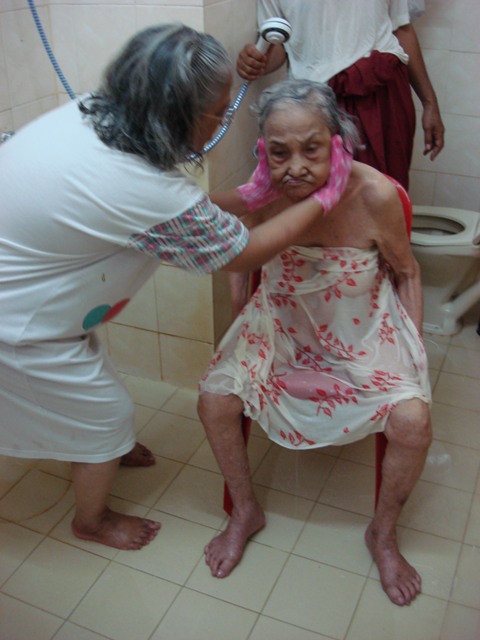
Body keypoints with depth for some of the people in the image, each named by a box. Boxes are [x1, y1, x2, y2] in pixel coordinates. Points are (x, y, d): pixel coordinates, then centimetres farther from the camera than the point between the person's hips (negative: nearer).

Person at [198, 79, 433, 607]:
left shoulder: (374, 196, -25)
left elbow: (406, 273, -7)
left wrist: (414, 351, -8)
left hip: (366, 332, -1)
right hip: (283, 326, 2)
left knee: (413, 421, -23)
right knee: (214, 399, -16)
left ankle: (382, 533, 11)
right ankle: (245, 512, 15)